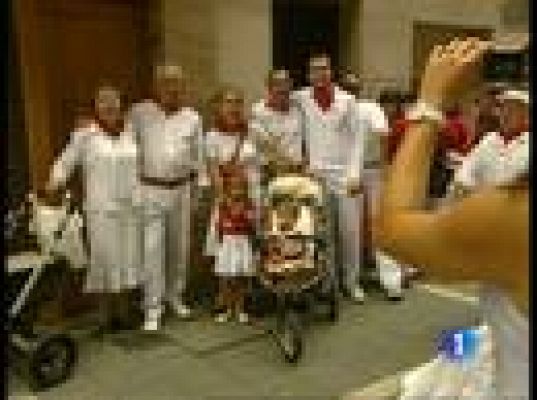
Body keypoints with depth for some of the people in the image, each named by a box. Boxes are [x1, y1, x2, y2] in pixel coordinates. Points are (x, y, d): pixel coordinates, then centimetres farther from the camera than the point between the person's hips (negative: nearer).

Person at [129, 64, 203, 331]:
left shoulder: (192, 118, 4)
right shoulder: (140, 113, -3)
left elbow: (196, 157, 11)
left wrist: (193, 187, 11)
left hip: (181, 189, 3)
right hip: (150, 190, -3)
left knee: (180, 247, 14)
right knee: (152, 250, -2)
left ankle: (175, 295, 34)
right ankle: (153, 308, 8)